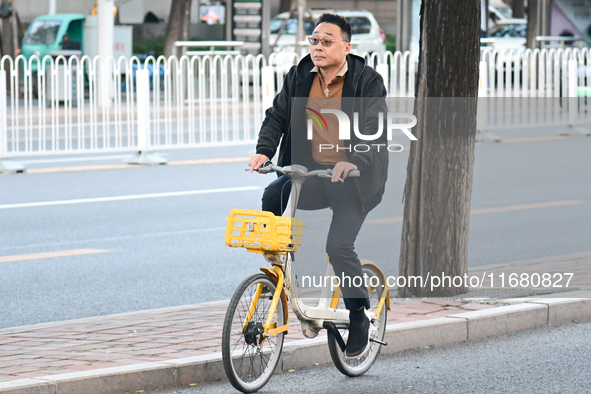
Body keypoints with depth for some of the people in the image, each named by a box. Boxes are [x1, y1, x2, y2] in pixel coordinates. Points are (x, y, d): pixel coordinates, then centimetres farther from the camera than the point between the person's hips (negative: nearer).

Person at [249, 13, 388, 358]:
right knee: (272, 197, -24)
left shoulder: (368, 82, -7)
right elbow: (277, 116, 6)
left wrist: (353, 161, -34)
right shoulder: (300, 77, 7)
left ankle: (360, 319, 2)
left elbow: (373, 130, -16)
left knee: (340, 247, -18)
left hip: (354, 177, -5)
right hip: (310, 173, 5)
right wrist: (264, 150, -12)